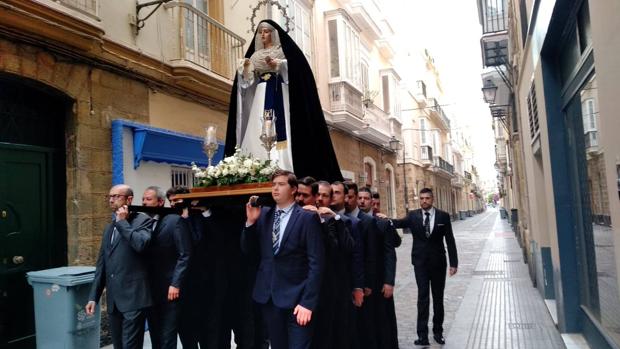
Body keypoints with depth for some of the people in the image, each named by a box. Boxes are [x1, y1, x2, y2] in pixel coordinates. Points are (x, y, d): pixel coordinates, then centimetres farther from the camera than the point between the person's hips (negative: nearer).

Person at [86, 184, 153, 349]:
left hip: (133, 298, -7)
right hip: (113, 300, 7)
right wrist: (93, 296, 14)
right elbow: (102, 265, 18)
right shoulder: (109, 228, 18)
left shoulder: (143, 220, -4)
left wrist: (123, 222, -12)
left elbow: (141, 244, -25)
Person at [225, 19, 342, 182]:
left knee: (279, 126, -14)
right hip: (261, 95, 5)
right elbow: (248, 79, 14)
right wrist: (246, 68, -6)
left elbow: (295, 67, -7)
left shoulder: (283, 50, 9)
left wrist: (277, 64, -19)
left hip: (278, 93, -5)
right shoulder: (255, 55, 22)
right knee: (259, 130, -6)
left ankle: (282, 169, -18)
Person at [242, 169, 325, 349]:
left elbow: (316, 262, -11)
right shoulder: (263, 214, 7)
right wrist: (251, 221, -9)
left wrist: (307, 302, -15)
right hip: (268, 295, 5)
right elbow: (247, 249, 7)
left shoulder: (308, 217, -8)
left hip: (296, 297, -5)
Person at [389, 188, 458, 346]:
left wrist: (453, 263, -4)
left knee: (438, 298, 11)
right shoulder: (413, 215, -2)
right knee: (423, 297, -4)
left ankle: (438, 331, 25)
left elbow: (450, 241, -1)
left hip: (438, 262, 1)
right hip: (420, 262, -1)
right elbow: (400, 223, -21)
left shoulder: (443, 216, -2)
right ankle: (422, 334, 0)